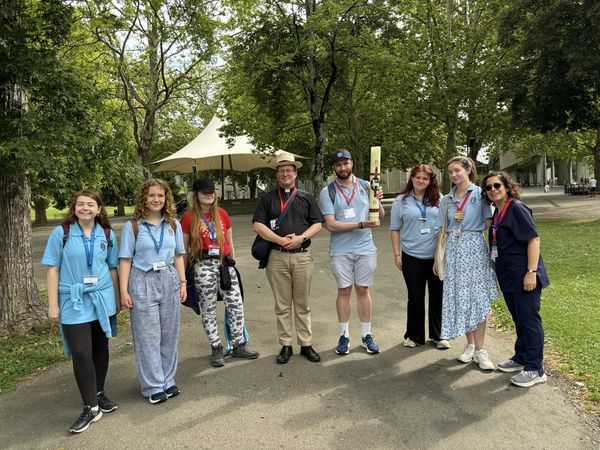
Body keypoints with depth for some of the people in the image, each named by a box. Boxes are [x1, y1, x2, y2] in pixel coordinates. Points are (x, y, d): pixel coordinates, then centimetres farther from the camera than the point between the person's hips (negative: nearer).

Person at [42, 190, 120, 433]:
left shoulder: (107, 235, 3)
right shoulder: (61, 233, -4)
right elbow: (53, 269, -3)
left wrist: (117, 298, 12)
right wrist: (53, 304, -7)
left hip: (103, 299, 3)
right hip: (74, 302, -2)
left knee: (100, 348, 12)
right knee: (81, 353, -5)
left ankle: (99, 393, 30)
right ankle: (90, 407, 7)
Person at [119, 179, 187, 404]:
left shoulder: (173, 224, 6)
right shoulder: (132, 226, -4)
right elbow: (125, 260, -4)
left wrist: (182, 283, 7)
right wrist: (124, 290, -8)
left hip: (169, 280, 4)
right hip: (143, 282, -3)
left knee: (169, 334, 10)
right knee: (148, 337, 3)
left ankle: (168, 381, 25)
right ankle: (153, 386, 15)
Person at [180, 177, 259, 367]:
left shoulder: (222, 213, 9)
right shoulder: (189, 217, -2)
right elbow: (184, 248, 1)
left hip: (225, 264, 4)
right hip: (203, 266, -3)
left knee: (236, 305, 4)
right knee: (209, 309, 6)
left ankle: (239, 345, 19)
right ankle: (216, 349, 20)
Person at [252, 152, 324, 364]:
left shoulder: (306, 197, 12)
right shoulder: (268, 198, 8)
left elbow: (317, 224, 7)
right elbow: (257, 225, 0)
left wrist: (301, 238, -10)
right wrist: (281, 240, -11)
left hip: (303, 256, 1)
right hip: (277, 257, 0)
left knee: (303, 304, 8)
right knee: (282, 305, 6)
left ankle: (306, 344, 17)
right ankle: (285, 346, 16)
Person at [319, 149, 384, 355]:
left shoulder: (366, 186, 3)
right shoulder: (327, 192, -3)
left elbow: (380, 217, 5)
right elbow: (331, 224, -12)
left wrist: (378, 201, -16)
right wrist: (360, 225, -20)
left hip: (366, 248, 1)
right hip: (340, 251, -1)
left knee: (363, 290, 10)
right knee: (344, 291, 7)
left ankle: (366, 335, 20)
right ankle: (344, 336, 20)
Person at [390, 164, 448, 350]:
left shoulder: (439, 200, 4)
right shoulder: (401, 201, 2)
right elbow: (395, 230, 4)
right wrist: (397, 255, -1)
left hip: (437, 256, 1)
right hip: (412, 257, -1)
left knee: (437, 295, 9)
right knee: (415, 297, 7)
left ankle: (438, 335, 25)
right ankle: (414, 335, 22)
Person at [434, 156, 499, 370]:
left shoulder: (480, 194, -1)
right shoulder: (447, 200, 10)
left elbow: (489, 224, -4)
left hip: (474, 248, -4)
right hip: (453, 249, 4)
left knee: (477, 298, -2)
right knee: (459, 297, 6)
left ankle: (480, 349, 6)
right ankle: (470, 345, 20)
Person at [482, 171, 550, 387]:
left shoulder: (517, 208, -13)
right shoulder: (497, 212, 12)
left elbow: (533, 239, -18)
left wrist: (531, 272, -23)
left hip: (523, 276, -9)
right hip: (508, 276, 9)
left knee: (529, 319, 0)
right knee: (519, 319, 19)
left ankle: (535, 370, 10)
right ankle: (521, 358, 33)